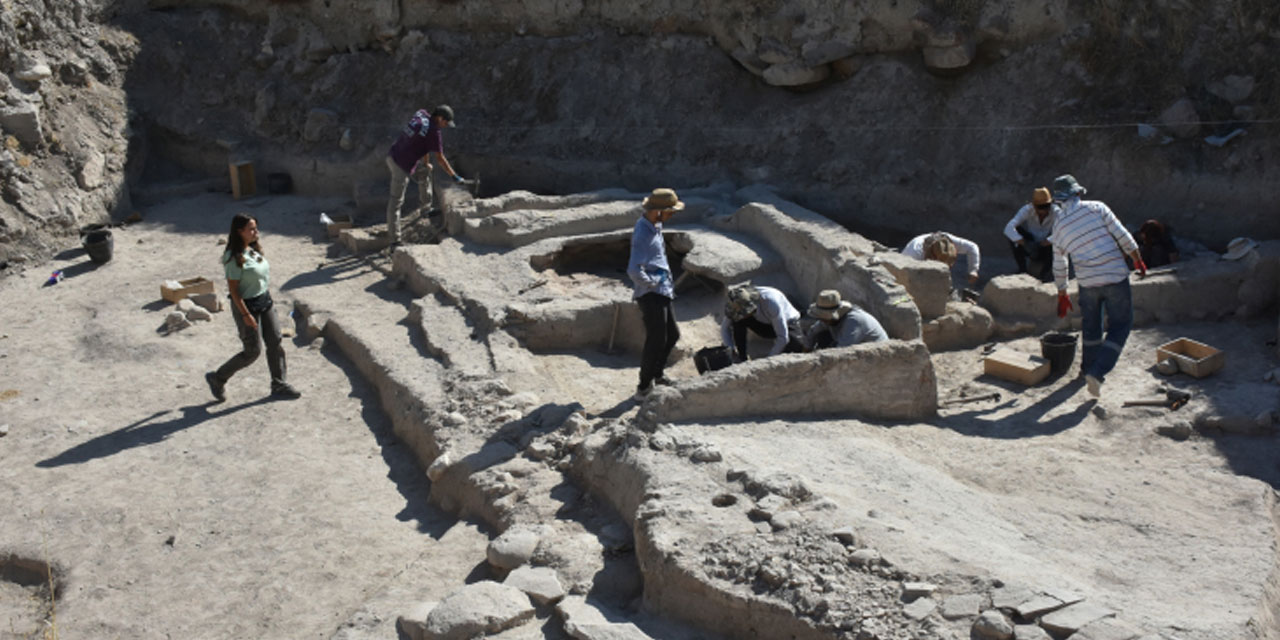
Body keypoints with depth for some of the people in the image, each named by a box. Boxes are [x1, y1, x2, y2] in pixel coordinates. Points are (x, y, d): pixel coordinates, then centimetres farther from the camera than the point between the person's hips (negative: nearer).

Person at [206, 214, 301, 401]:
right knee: (252, 351, 0)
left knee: (275, 342, 7)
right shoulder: (235, 257, -21)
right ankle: (217, 378, 21)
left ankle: (278, 385, 17)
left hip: (265, 301, 8)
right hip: (247, 305, -8)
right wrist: (246, 314, -21)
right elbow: (233, 289, -20)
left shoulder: (254, 249, 5)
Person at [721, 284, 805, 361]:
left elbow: (783, 338, -35)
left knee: (797, 345, -37)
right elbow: (724, 328, -10)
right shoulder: (740, 304, -22)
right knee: (738, 321, -24)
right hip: (766, 324, 4)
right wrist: (731, 349, -25)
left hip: (788, 324, -4)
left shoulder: (771, 302, -38)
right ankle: (741, 360, -14)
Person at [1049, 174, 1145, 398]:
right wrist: (1138, 260, 6)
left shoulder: (1059, 225, 6)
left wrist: (1062, 296, 23)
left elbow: (1059, 267, 13)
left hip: (1088, 281, 3)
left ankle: (1089, 369, 37)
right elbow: (1123, 237, -7)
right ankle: (1097, 372, -6)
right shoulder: (1095, 208, -5)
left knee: (1090, 325, 24)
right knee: (1119, 327, 6)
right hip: (1116, 276, -3)